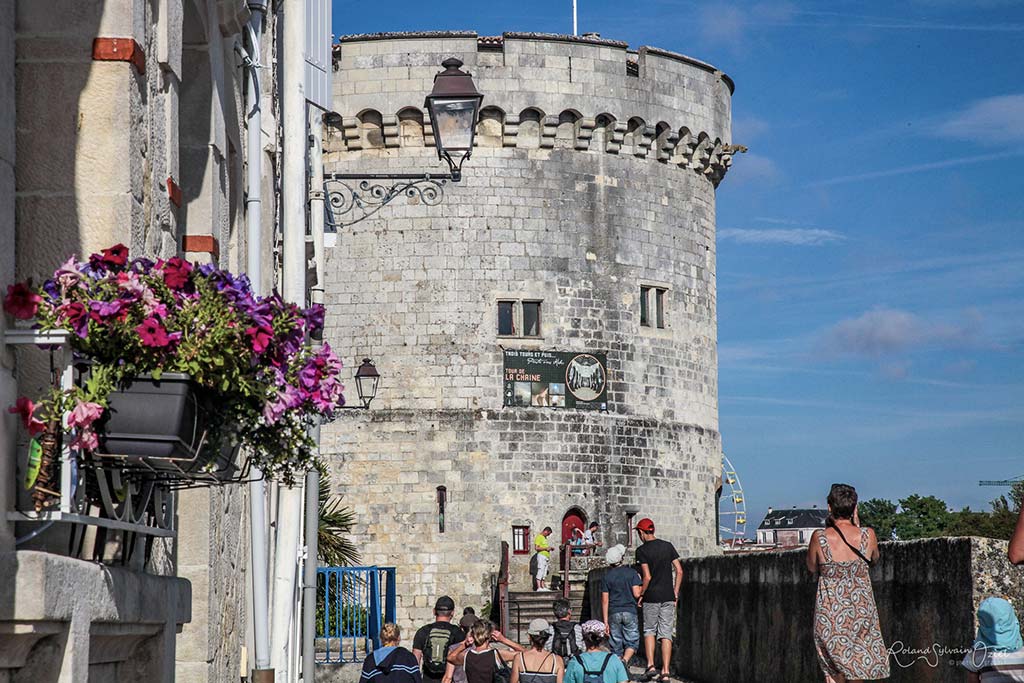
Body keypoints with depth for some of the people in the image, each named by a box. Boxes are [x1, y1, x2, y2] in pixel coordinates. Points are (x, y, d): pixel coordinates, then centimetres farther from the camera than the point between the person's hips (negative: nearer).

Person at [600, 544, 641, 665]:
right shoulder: (631, 572, -2)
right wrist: (639, 583, 13)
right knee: (631, 642, 4)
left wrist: (605, 621, 1)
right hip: (630, 611, -1)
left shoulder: (606, 576, 2)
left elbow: (605, 600, -1)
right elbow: (636, 594, -8)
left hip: (614, 614, 1)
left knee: (616, 645, 8)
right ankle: (625, 661, -21)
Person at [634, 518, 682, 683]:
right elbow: (679, 571, 4)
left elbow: (647, 577, -14)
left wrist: (640, 595, -1)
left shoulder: (642, 550, -8)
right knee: (666, 634, 4)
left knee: (649, 631, 12)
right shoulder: (668, 546, 6)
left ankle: (650, 665, -3)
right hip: (668, 596, 3)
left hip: (651, 597, -3)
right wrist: (675, 593, 11)